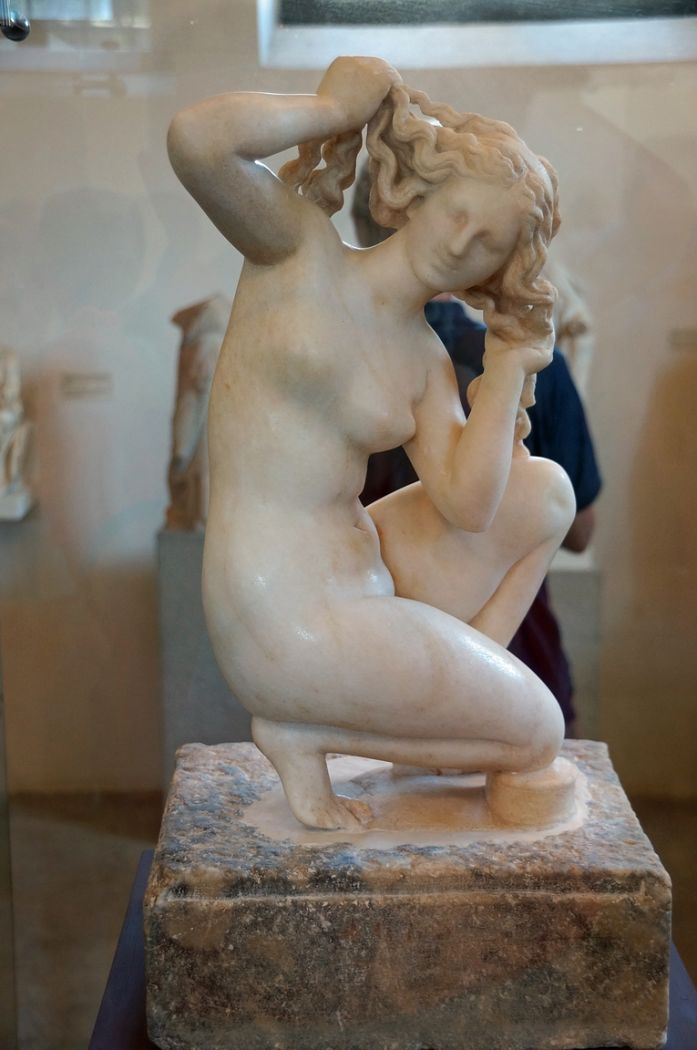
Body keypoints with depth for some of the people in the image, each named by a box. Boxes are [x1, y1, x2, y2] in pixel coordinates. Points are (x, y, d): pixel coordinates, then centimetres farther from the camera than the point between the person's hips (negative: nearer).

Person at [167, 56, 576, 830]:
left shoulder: (424, 361, 9)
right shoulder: (296, 243, -6)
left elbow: (467, 505, -4)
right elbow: (195, 140, -25)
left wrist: (509, 366, -1)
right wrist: (333, 107, -11)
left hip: (368, 581, 8)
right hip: (288, 622, -8)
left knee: (545, 491, 17)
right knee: (537, 734, 4)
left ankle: (450, 695, 13)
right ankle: (303, 732, 6)